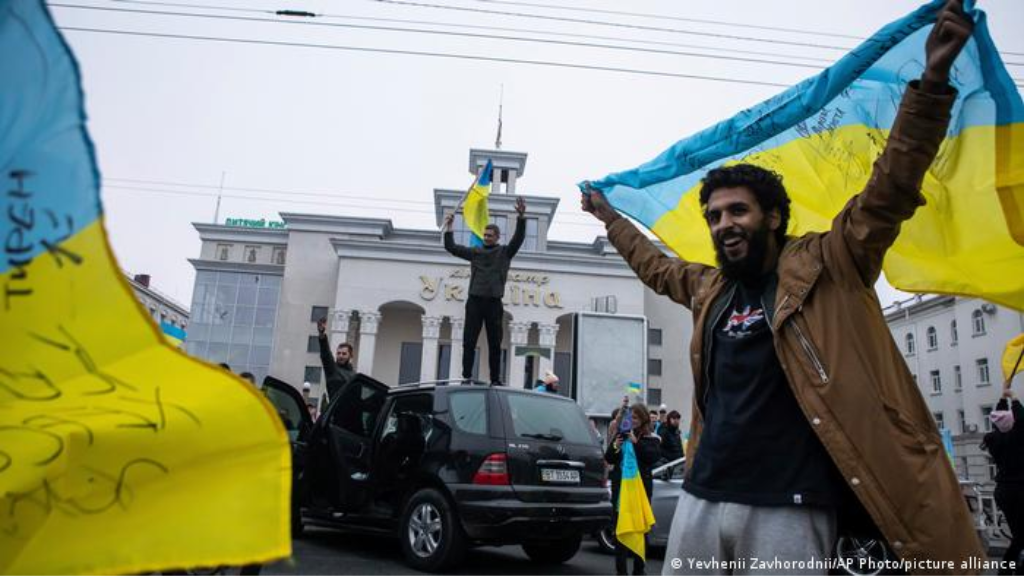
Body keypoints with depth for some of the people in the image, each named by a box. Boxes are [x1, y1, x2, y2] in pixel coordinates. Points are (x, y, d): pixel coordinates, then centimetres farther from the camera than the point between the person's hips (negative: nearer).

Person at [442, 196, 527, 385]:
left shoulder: (505, 252, 9)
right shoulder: (475, 252, 14)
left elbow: (519, 238, -5)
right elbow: (451, 247, 14)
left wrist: (521, 217, -20)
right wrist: (449, 228, 2)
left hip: (494, 302, -1)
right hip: (474, 301, 2)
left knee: (495, 344, 3)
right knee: (469, 341, -1)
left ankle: (495, 379, 7)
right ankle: (466, 376, 2)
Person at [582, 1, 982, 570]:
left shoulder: (823, 267, -1)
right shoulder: (709, 288, 14)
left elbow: (887, 192, -10)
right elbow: (655, 265, 32)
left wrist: (931, 82, -18)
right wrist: (609, 216, 42)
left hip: (788, 506, -5)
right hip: (701, 496, 5)